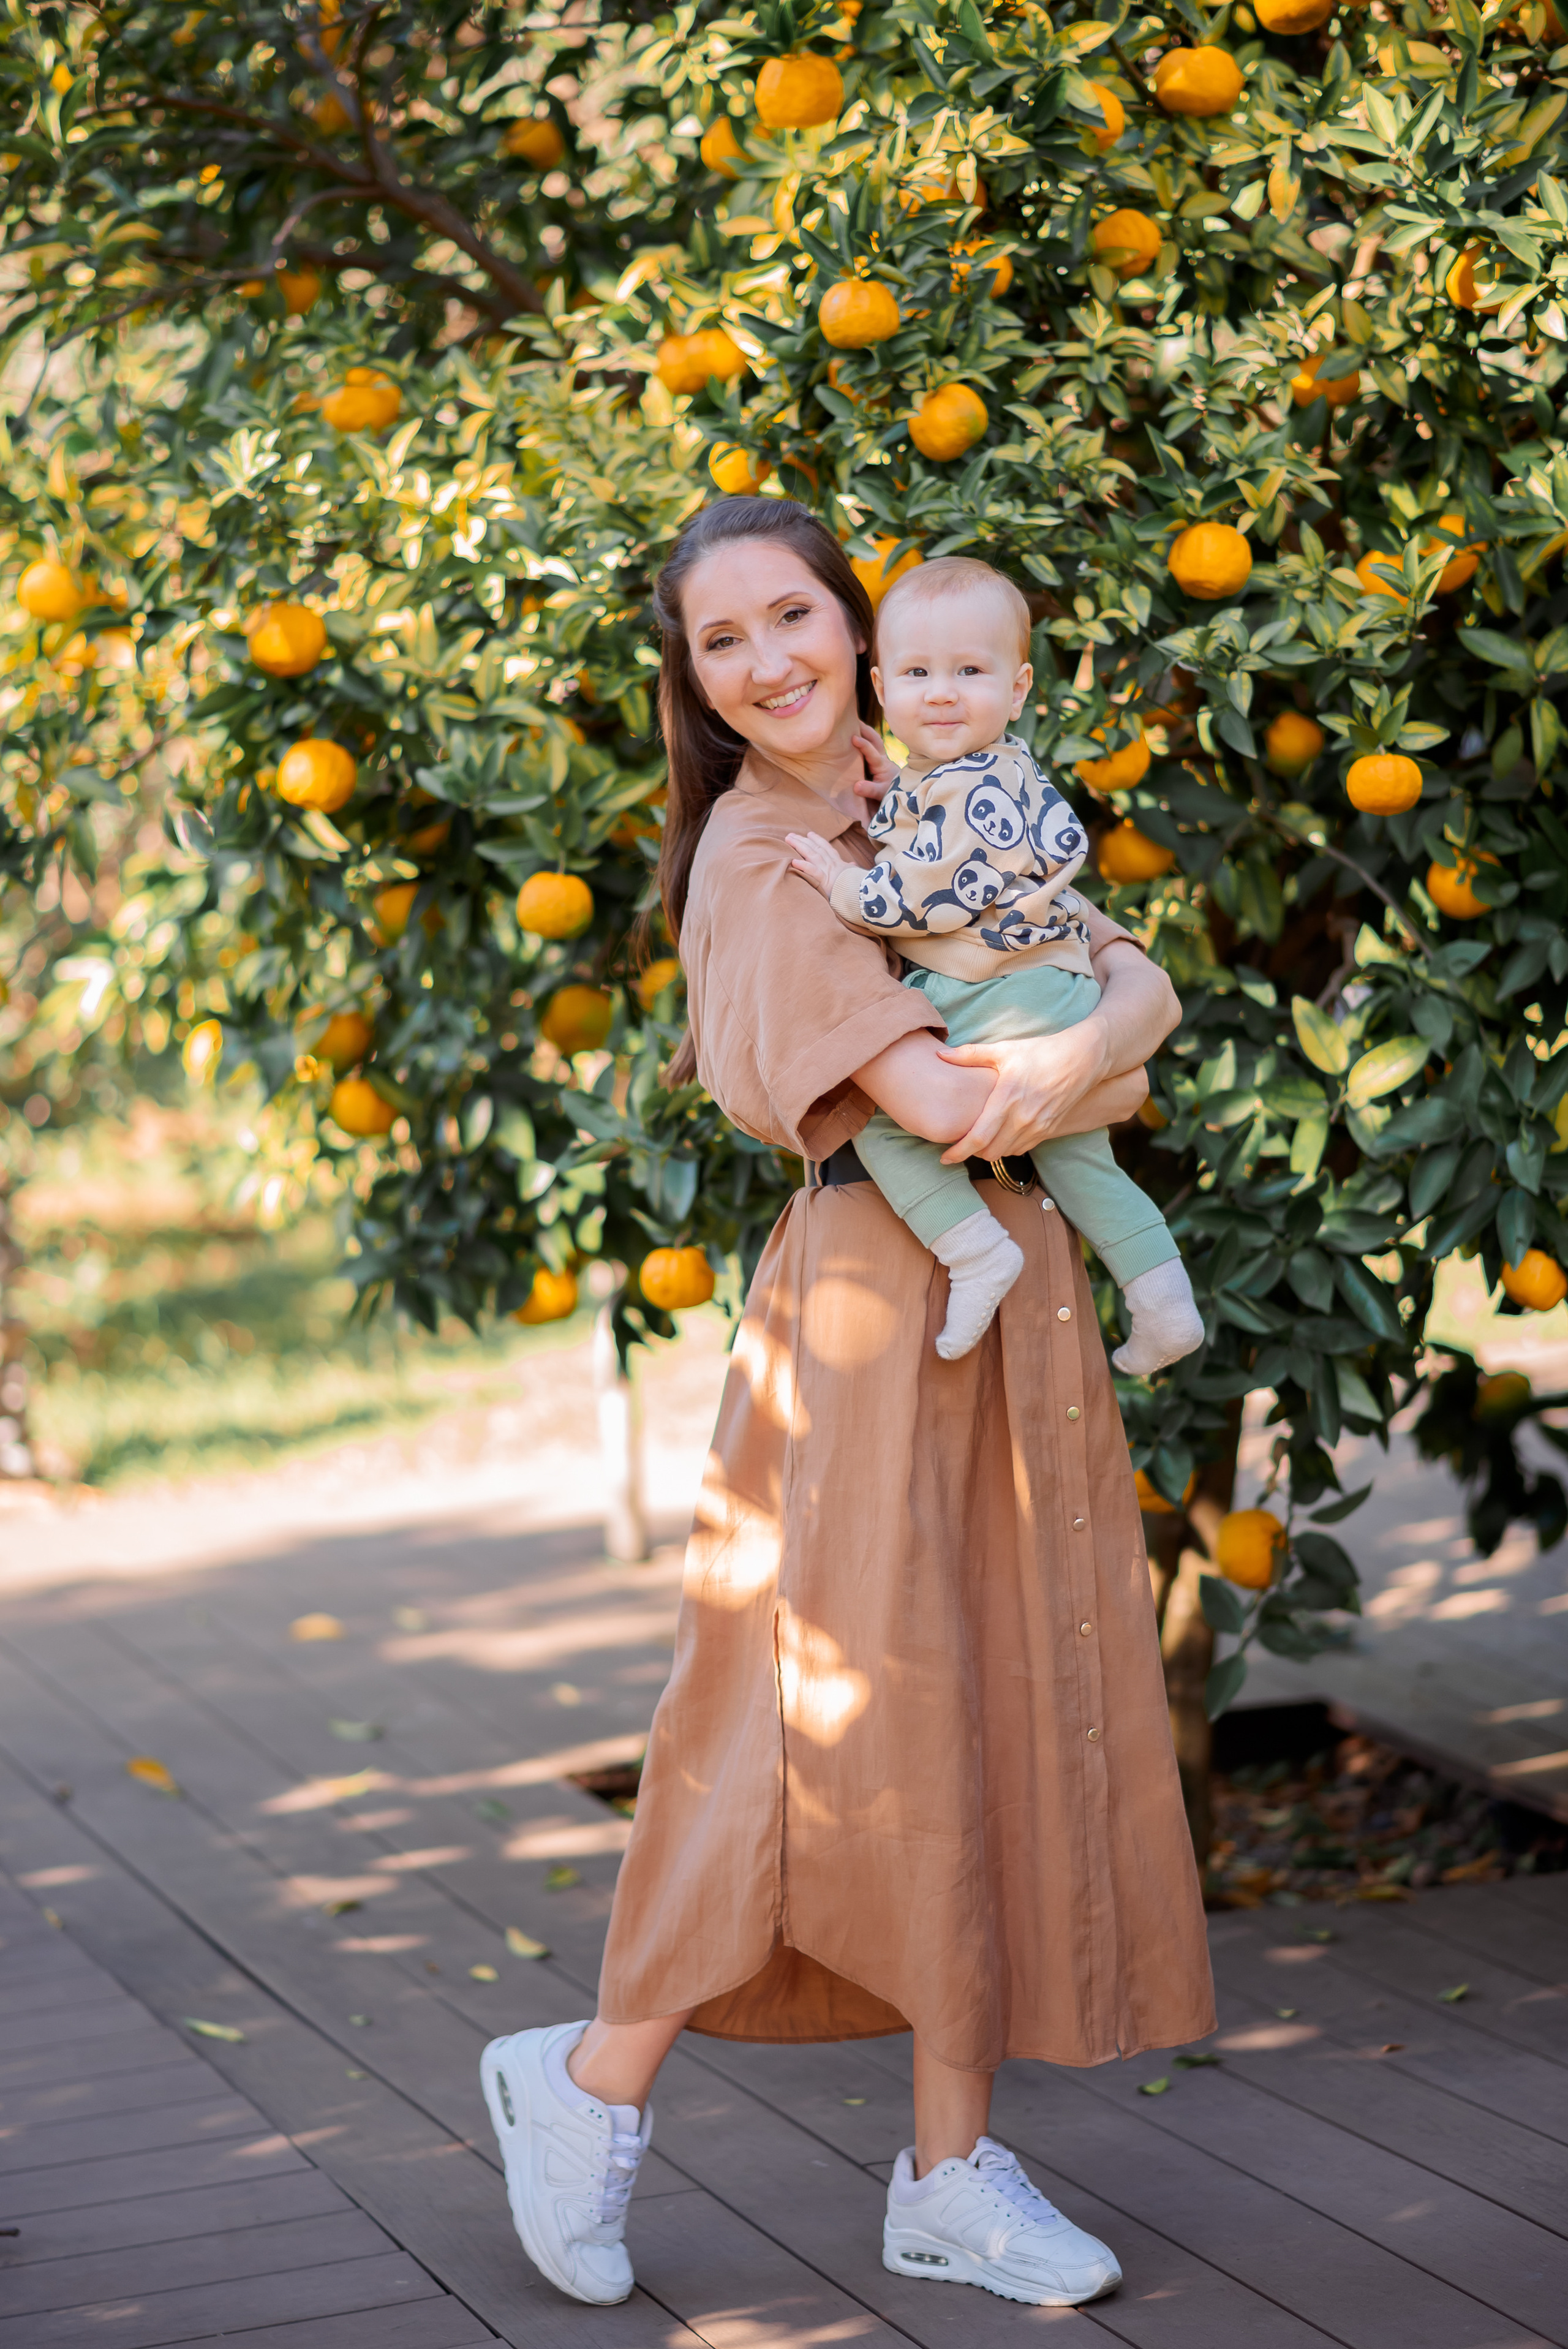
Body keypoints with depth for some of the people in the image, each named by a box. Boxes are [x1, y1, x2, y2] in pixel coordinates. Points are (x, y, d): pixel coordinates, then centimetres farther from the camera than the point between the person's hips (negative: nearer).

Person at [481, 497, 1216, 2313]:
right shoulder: (757, 854, -8)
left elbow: (1134, 973, 5)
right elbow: (935, 1099, -17)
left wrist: (1080, 1046, -16)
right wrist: (1111, 1084, -1)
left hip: (1016, 1285, 7)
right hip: (871, 1293, -7)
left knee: (1005, 1710, 6)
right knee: (843, 1703, -9)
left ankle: (951, 2174, 12)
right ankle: (596, 2081, 9)